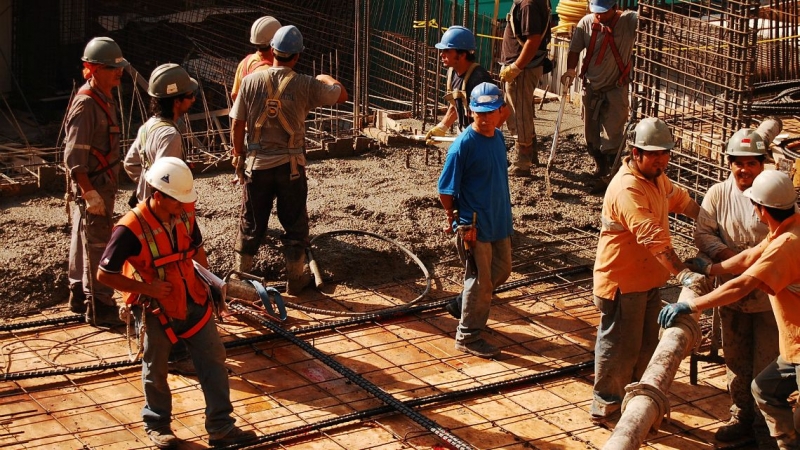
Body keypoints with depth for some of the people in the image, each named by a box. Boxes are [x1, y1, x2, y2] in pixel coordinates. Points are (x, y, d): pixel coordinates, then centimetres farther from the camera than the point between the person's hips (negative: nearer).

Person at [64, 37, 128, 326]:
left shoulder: (105, 100, 9)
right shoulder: (86, 105, -21)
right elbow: (74, 158, -24)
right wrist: (90, 194, -26)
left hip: (102, 185, 10)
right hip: (92, 187, -10)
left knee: (84, 242, 19)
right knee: (97, 247, -3)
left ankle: (80, 296, 31)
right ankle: (99, 307, 5)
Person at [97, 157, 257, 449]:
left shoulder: (185, 214, -8)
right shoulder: (131, 228, -25)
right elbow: (104, 274, -19)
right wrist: (148, 288, -22)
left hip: (192, 302, 5)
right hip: (155, 310, -5)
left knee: (213, 359, 5)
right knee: (156, 369, 13)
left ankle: (220, 426, 14)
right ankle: (157, 423, 35)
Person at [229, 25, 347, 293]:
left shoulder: (251, 81, -7)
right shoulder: (305, 85, -9)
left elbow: (237, 125, -2)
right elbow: (342, 96, 6)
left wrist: (239, 156, 12)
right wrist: (327, 79, 27)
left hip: (258, 163, 1)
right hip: (291, 165, -1)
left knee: (251, 223, 14)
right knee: (295, 224, 12)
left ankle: (241, 275, 27)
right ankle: (295, 278, 21)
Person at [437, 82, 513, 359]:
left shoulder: (498, 138, 4)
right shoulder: (463, 145, -19)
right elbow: (445, 190, -15)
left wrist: (504, 215, 16)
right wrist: (458, 221, -7)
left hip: (500, 222, 8)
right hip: (474, 227, -8)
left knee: (502, 271, 20)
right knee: (480, 282, 1)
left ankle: (469, 306, 41)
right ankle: (468, 338, 16)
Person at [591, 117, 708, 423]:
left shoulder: (657, 178, 5)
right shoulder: (627, 188, -28)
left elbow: (682, 201, 25)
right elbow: (653, 238, -37)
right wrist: (683, 273, -43)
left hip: (648, 278, 10)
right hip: (622, 282, -10)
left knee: (645, 344, 19)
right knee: (619, 346, 2)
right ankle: (605, 406, 16)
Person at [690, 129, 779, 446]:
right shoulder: (717, 195, 1)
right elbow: (703, 234, -5)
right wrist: (730, 257, -21)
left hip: (769, 295, -3)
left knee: (767, 363, 4)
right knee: (736, 360, 15)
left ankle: (765, 424, 18)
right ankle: (741, 416, 32)